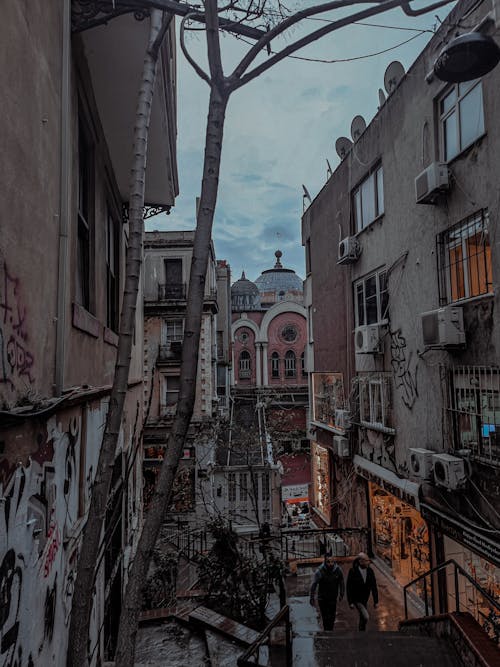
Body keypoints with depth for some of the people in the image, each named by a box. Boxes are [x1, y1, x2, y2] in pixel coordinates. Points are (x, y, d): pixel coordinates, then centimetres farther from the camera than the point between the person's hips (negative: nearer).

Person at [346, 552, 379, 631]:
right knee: (366, 617, -18)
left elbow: (374, 587, 0)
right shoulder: (353, 571, -20)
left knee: (363, 618, 17)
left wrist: (376, 601, 1)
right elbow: (349, 588, -16)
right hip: (356, 600, -5)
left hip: (365, 599, 5)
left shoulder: (370, 571, -7)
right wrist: (350, 602, -17)